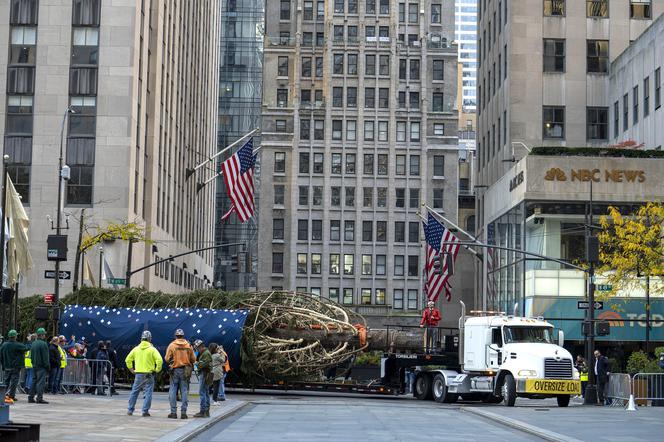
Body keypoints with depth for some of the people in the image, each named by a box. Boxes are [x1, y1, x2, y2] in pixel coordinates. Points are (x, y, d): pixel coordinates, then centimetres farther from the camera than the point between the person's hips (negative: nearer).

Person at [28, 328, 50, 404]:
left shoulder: (33, 344, 12)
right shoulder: (43, 344, -14)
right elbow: (45, 357, -15)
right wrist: (47, 366, -9)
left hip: (34, 366, 8)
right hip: (41, 366, -8)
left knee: (34, 381, 13)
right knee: (41, 382, -7)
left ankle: (31, 397, 13)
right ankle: (39, 398, -10)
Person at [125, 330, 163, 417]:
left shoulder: (136, 349, 6)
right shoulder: (152, 349, -6)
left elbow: (128, 359, 9)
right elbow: (159, 360, -16)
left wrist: (131, 369, 16)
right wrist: (157, 370, -4)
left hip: (138, 374, 3)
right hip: (149, 374, -3)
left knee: (134, 392, 13)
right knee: (148, 393, 0)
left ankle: (130, 410, 16)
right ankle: (145, 411, -3)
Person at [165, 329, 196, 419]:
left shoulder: (172, 345, -4)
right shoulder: (188, 346, 2)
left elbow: (167, 359, -6)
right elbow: (193, 359, 3)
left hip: (175, 370, -1)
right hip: (185, 371, 2)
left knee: (173, 391, 5)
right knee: (184, 391, 5)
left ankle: (173, 412, 2)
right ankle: (183, 412, 3)